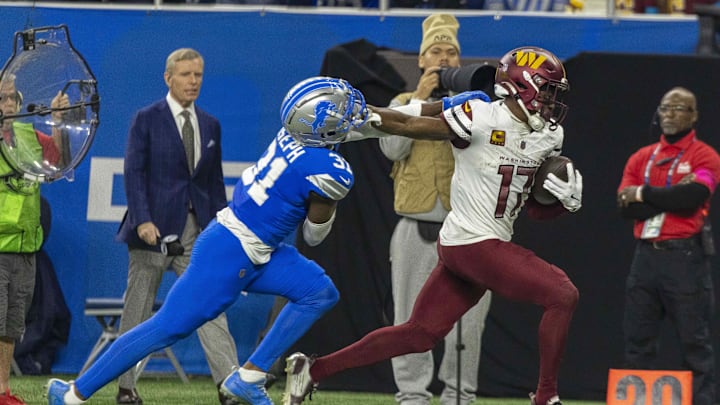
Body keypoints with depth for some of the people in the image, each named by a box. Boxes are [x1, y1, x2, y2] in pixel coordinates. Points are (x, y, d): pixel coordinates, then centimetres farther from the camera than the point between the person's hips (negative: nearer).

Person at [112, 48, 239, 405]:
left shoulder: (210, 125, 13)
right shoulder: (147, 119, -1)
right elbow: (133, 172, -7)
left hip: (196, 228, 3)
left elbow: (215, 181, 15)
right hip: (154, 226, -3)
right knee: (138, 309, 5)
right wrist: (143, 220, -18)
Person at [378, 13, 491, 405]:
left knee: (468, 319, -2)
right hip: (415, 228, 0)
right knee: (411, 318, 1)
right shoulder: (404, 103, 11)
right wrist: (420, 98, -9)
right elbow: (392, 148, -6)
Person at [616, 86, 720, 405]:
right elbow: (627, 208, 2)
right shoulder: (641, 158, 15)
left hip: (685, 258, -5)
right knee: (637, 342, 7)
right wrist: (671, 197, -9)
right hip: (645, 256, 5)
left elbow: (692, 197, -17)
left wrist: (643, 194, -6)